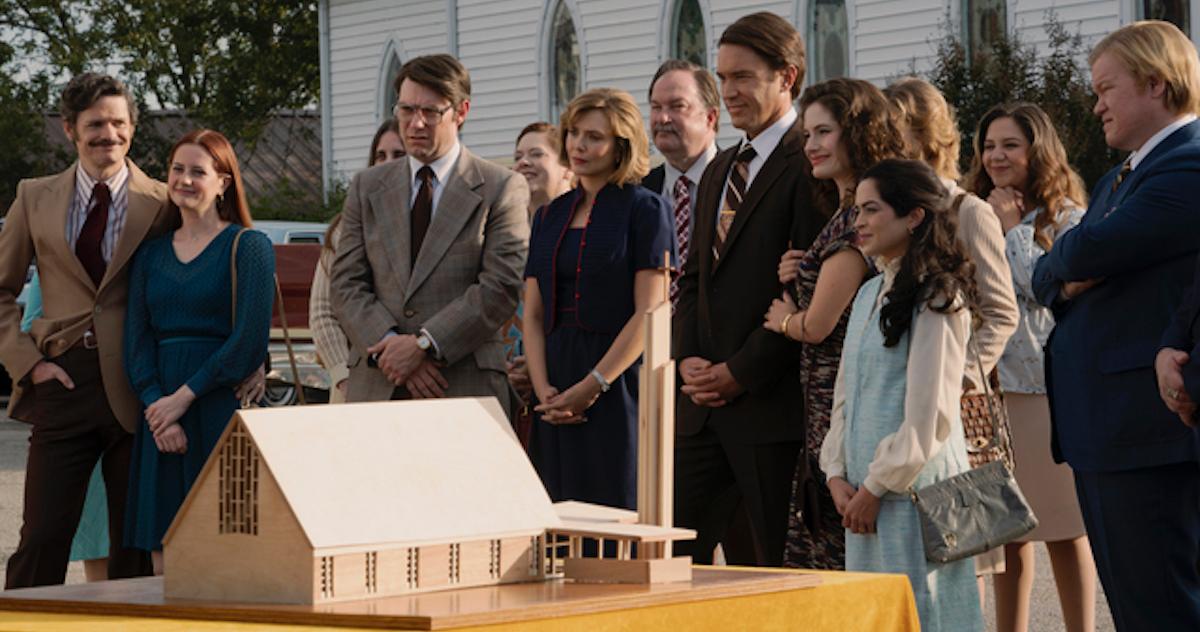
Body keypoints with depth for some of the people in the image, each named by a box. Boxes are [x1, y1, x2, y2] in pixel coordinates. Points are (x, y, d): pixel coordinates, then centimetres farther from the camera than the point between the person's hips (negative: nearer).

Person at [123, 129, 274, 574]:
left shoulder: (248, 247, 1)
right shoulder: (151, 254, 16)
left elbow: (250, 340, -9)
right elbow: (137, 341, 8)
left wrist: (184, 397, -12)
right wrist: (155, 405, -9)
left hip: (222, 412, -5)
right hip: (160, 416, 5)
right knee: (164, 559, 1)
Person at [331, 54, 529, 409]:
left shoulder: (501, 189, 3)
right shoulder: (367, 188, 15)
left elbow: (501, 288, -6)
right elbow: (346, 284, 8)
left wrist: (424, 344, -13)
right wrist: (391, 345, -9)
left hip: (465, 388, -3)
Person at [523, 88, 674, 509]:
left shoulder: (643, 210, -2)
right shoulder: (550, 217, 16)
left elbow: (648, 311, -10)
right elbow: (533, 315, 12)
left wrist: (593, 386, -15)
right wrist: (544, 390, -4)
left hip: (617, 385, -5)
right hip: (557, 387, 5)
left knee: (613, 505, -7)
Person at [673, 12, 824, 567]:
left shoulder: (808, 166, -8)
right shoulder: (719, 171, 21)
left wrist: (740, 372, -13)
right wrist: (689, 358, 4)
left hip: (771, 403, -8)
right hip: (704, 403, 8)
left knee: (763, 567, -2)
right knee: (673, 552, 3)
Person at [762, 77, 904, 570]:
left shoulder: (855, 217, -14)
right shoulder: (849, 212, 16)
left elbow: (818, 325, -15)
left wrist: (783, 318, 6)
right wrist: (795, 278, 5)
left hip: (843, 412, -10)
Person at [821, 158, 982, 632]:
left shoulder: (936, 298, -9)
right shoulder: (869, 294, 16)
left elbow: (928, 414, -14)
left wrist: (877, 487, -12)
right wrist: (838, 475, 5)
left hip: (916, 484, -8)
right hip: (864, 491, 8)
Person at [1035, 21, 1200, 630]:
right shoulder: (1118, 178, 21)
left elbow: (1087, 252, -23)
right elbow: (1043, 277, 18)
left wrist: (1068, 258, 1)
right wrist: (1068, 281, -5)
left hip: (1151, 431, -11)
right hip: (1104, 433, 11)